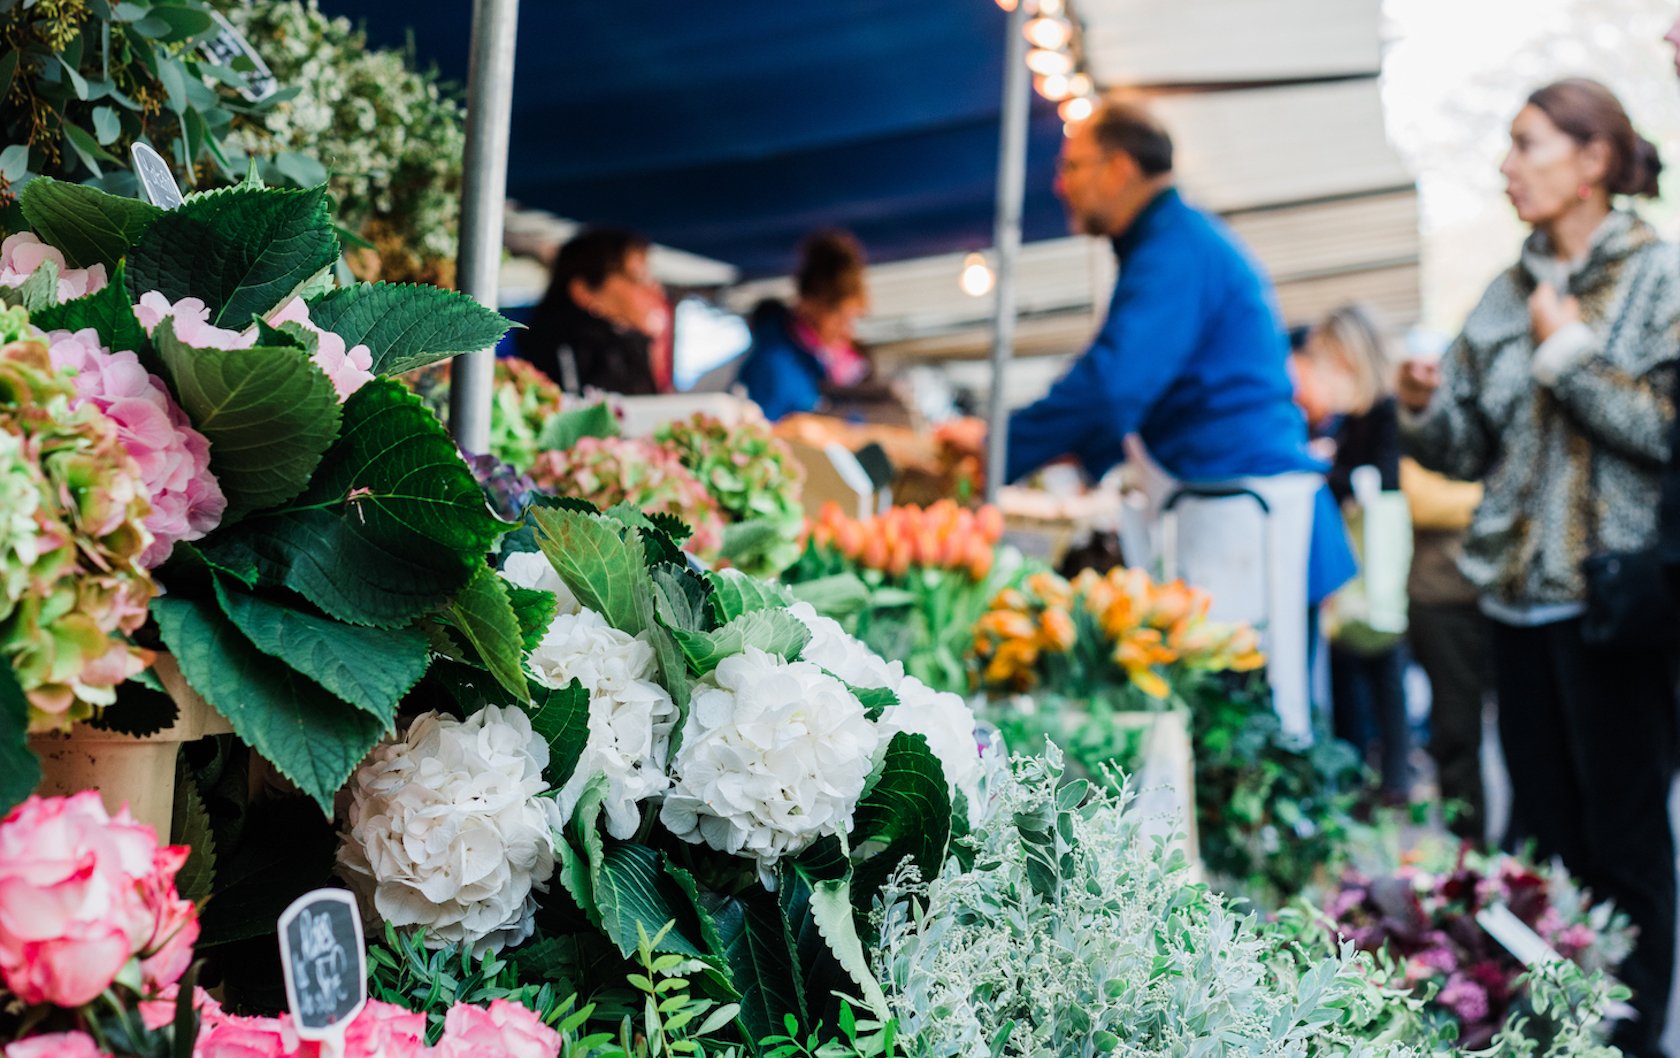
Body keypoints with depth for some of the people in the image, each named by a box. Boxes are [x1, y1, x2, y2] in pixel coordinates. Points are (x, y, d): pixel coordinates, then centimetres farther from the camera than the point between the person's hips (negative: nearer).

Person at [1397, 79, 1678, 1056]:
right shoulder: (1510, 295, 13)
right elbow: (1471, 447, 16)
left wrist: (1570, 351, -13)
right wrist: (1428, 407, -3)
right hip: (1523, 595, 6)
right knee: (1538, 835, 11)